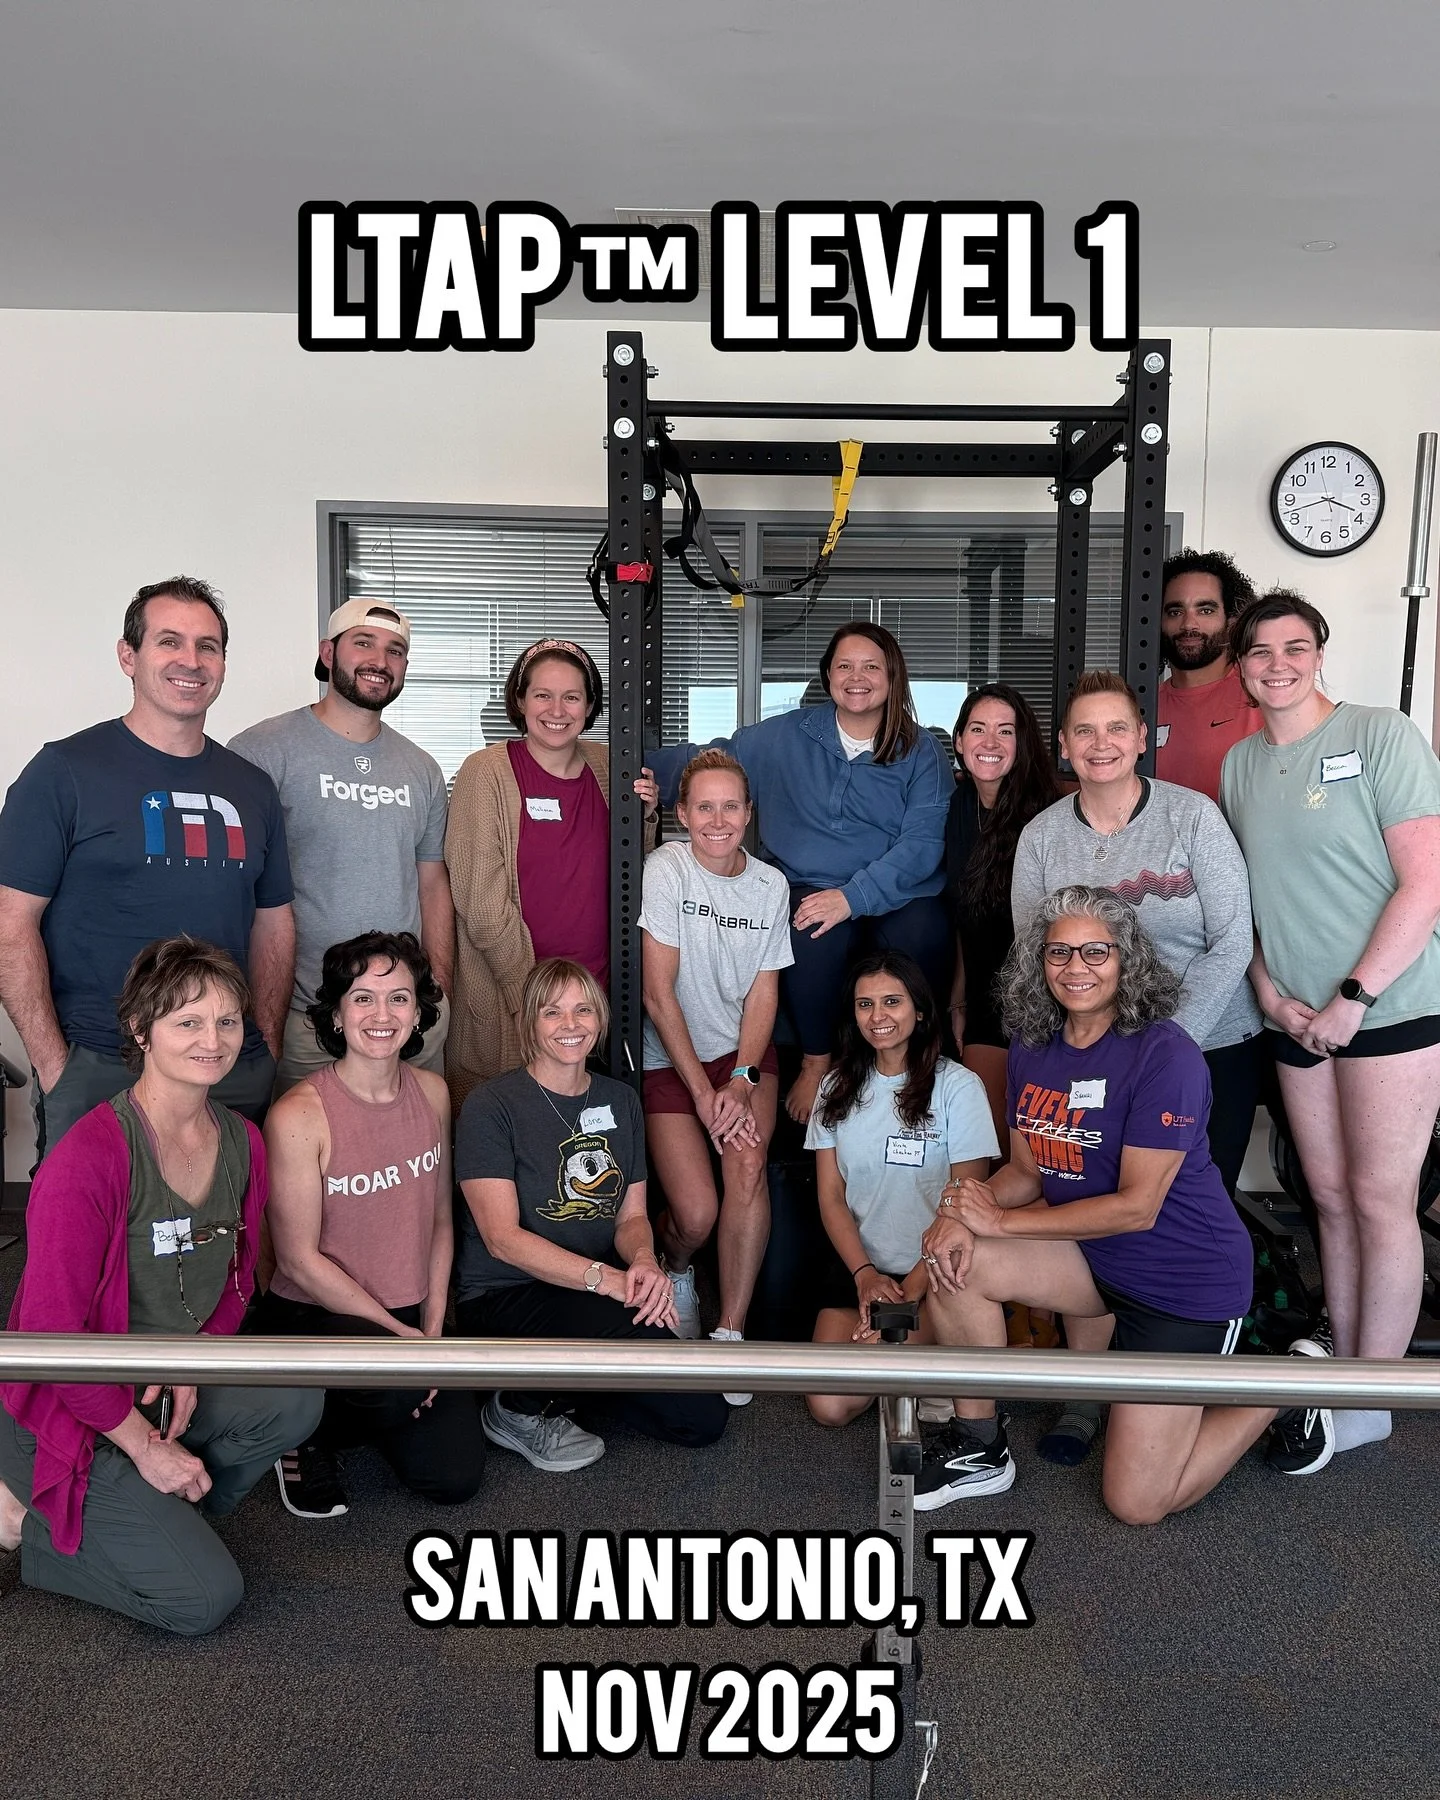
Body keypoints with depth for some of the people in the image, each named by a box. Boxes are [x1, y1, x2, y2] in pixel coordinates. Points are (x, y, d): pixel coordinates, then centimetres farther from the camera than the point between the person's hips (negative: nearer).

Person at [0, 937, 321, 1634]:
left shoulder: (241, 1143, -4)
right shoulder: (89, 1159, -26)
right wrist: (146, 1447, -16)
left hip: (168, 1385, 6)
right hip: (67, 1409, -6)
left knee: (294, 1402, -21)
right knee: (206, 1596, -9)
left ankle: (145, 1519, 1)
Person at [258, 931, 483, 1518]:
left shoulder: (433, 1091, -2)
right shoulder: (298, 1116, -20)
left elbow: (441, 1220, 7)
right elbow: (300, 1261, -16)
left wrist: (433, 1328, -2)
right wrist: (402, 1335, -15)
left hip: (412, 1315, 6)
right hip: (312, 1315, -5)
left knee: (455, 1477, -3)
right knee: (400, 1383, -35)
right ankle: (306, 1432, 0)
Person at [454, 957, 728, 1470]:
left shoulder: (621, 1101, 10)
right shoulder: (492, 1106, -10)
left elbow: (631, 1215, 10)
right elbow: (502, 1238, -16)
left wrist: (643, 1261, -15)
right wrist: (604, 1277, -27)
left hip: (593, 1295, 6)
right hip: (502, 1300, -6)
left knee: (704, 1419, -5)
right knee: (636, 1332, -34)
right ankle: (520, 1406, -6)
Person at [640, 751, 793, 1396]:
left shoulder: (770, 885, 2)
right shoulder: (665, 868, -11)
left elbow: (763, 994, 2)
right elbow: (659, 995, -13)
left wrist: (740, 1081, -13)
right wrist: (703, 1092, -15)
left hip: (744, 1053, 3)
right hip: (670, 1057, -3)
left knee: (749, 1164, -24)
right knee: (697, 1214, -16)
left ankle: (730, 1333, -7)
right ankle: (674, 1268, 23)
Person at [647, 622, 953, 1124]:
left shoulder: (921, 752, 7)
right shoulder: (786, 736, 12)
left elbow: (922, 842, -5)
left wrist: (853, 896, -19)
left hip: (898, 895, 0)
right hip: (808, 888, 0)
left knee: (921, 938, -33)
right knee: (814, 934, -34)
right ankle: (816, 1063, -9)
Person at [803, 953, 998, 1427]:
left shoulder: (957, 1086, -8)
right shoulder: (838, 1088, 6)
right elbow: (830, 1198, 5)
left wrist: (910, 1292, -15)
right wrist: (866, 1274, -10)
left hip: (935, 1274, -3)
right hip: (858, 1267, 4)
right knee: (829, 1405, -15)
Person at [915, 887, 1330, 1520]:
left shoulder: (1165, 1054, -22)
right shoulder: (1032, 1047, -1)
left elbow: (1137, 1207, -23)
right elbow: (1027, 1169, 4)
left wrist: (1000, 1221, -21)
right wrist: (961, 1213, -18)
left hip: (1185, 1275, -6)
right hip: (1091, 1256, 6)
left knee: (1138, 1503, -2)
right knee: (952, 1259, -20)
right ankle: (978, 1449, 1)